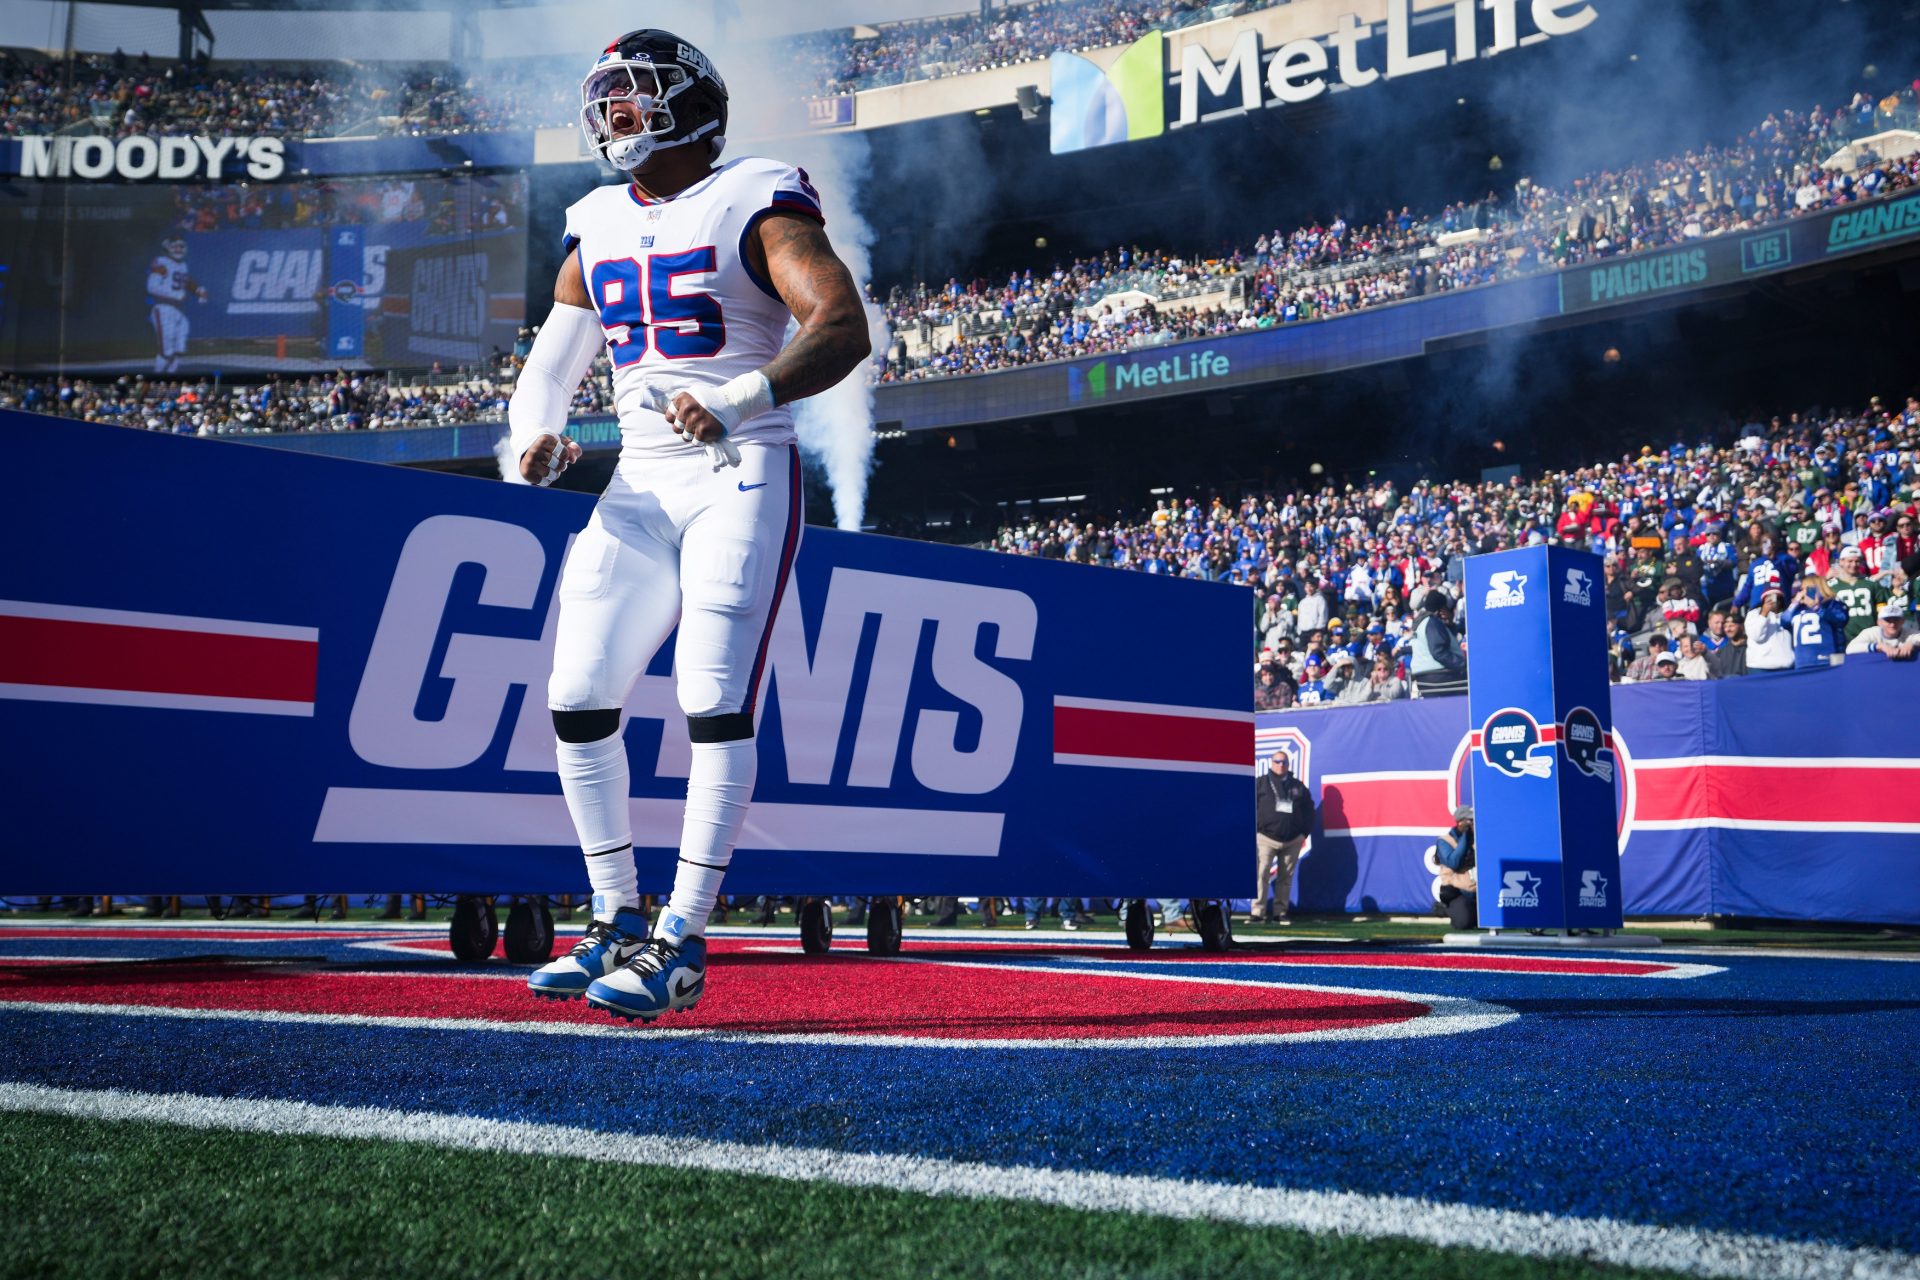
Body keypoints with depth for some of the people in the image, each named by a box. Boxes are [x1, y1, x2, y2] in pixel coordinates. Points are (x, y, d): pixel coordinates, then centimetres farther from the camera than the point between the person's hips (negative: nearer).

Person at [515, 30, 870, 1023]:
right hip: (638, 490, 7)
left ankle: (682, 945, -5)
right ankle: (617, 923, 15)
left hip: (742, 479, -6)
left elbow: (844, 329, -18)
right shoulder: (595, 232, 15)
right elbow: (546, 374, 18)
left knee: (714, 704, -13)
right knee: (577, 702, 1)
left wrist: (738, 400, -30)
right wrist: (533, 439, -4)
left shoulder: (754, 204, -4)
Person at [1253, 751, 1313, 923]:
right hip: (1266, 838, -3)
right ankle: (1258, 912, -11)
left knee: (1286, 878, 6)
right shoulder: (1261, 783, 3)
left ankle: (1281, 912, 12)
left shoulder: (1298, 786, 12)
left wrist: (1305, 832, 5)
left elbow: (1308, 810, 14)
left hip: (1292, 840, 3)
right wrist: (1254, 831, -7)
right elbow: (1251, 807, 0)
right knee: (1260, 875, -11)